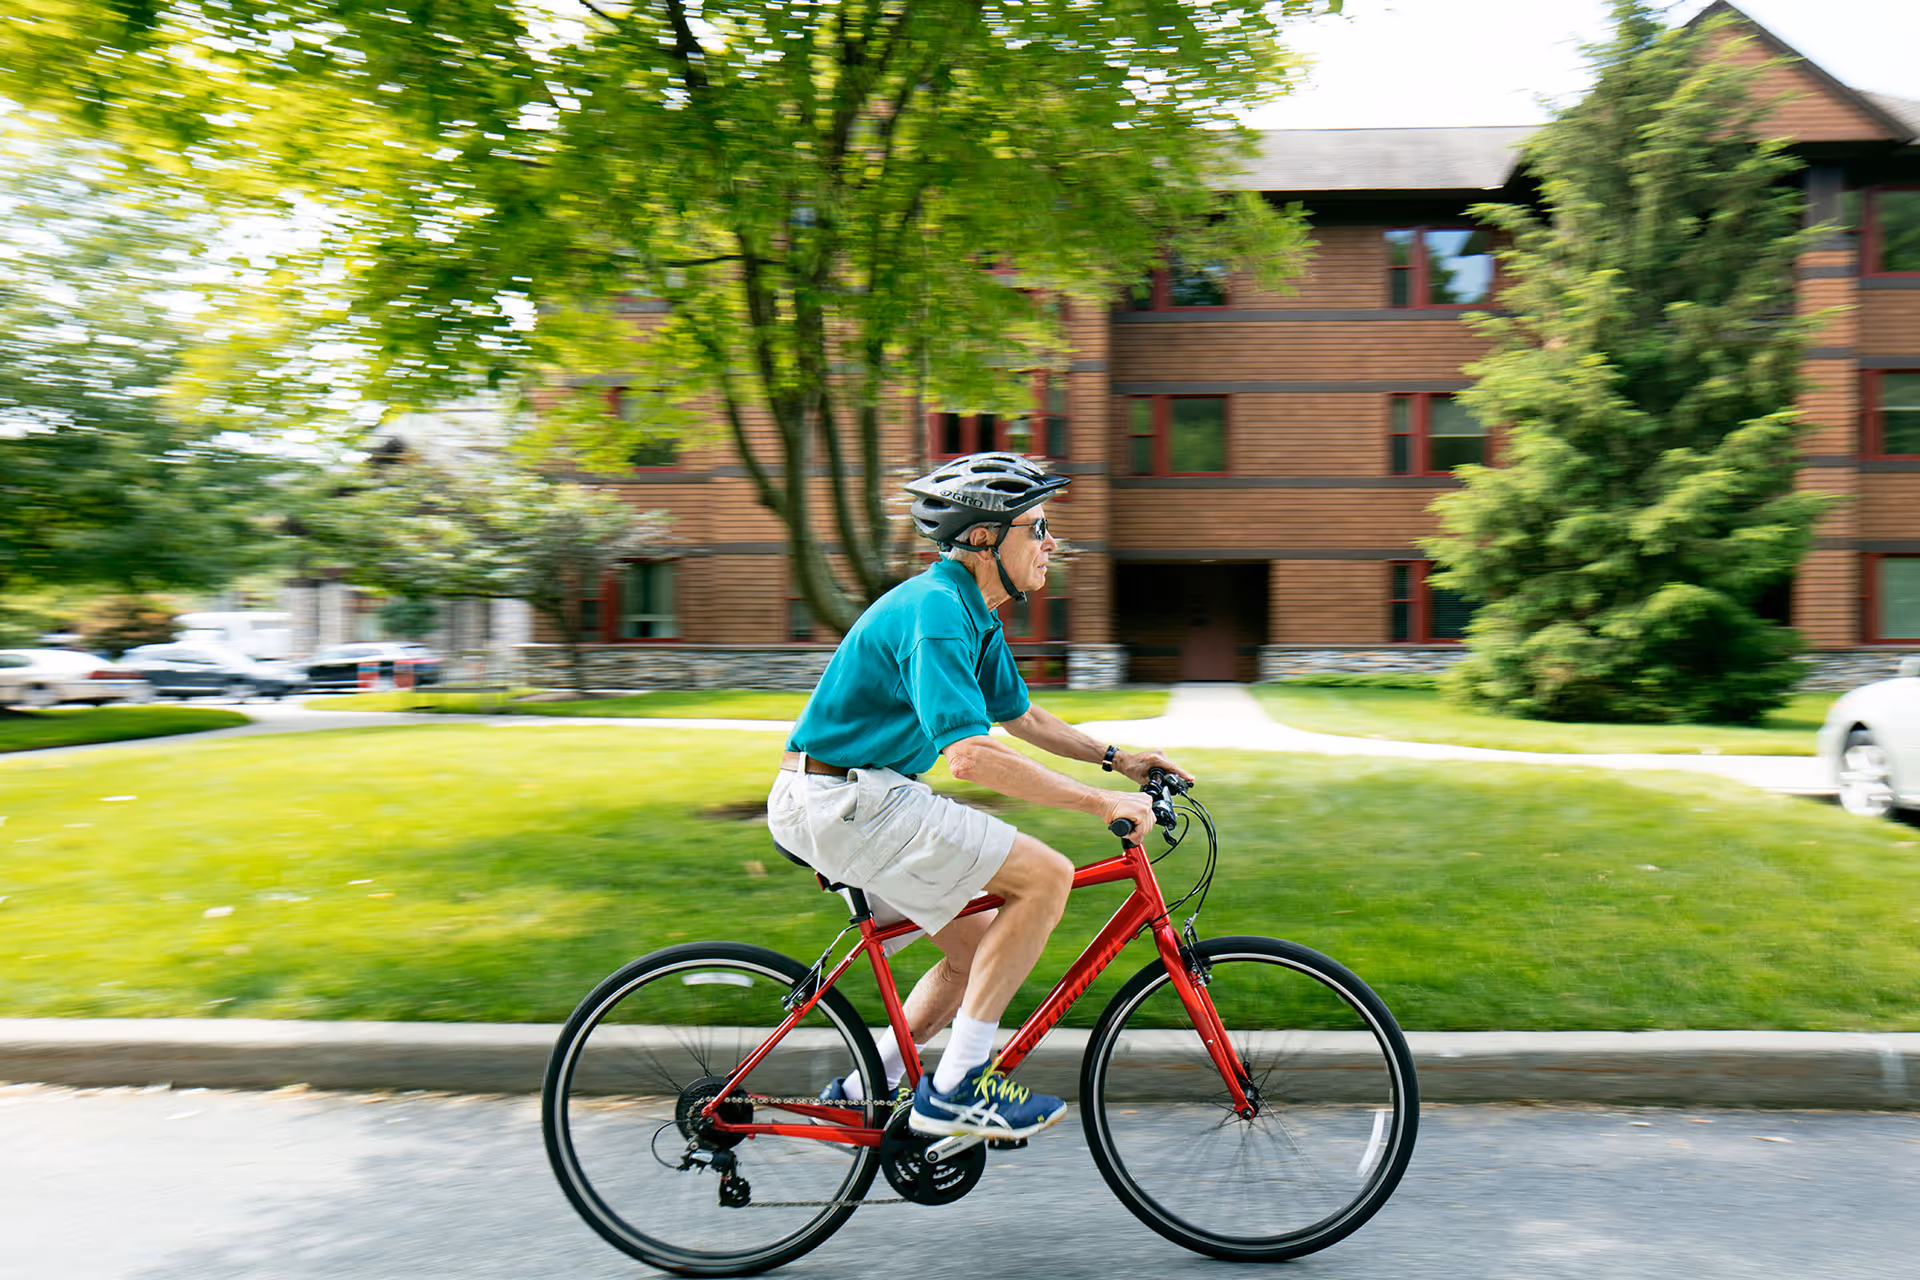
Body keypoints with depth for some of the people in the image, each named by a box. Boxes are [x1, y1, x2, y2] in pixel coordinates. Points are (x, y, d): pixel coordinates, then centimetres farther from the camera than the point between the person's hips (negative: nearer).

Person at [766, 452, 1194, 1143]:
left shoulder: (974, 614, 12)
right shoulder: (935, 611, -21)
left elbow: (1020, 717, 23)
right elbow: (970, 755, -30)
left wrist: (1116, 758, 14)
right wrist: (1100, 802, -26)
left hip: (862, 798, 10)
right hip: (841, 804, -10)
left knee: (980, 948, 12)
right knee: (1046, 875, -14)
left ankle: (871, 1088, 20)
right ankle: (958, 1087, -8)